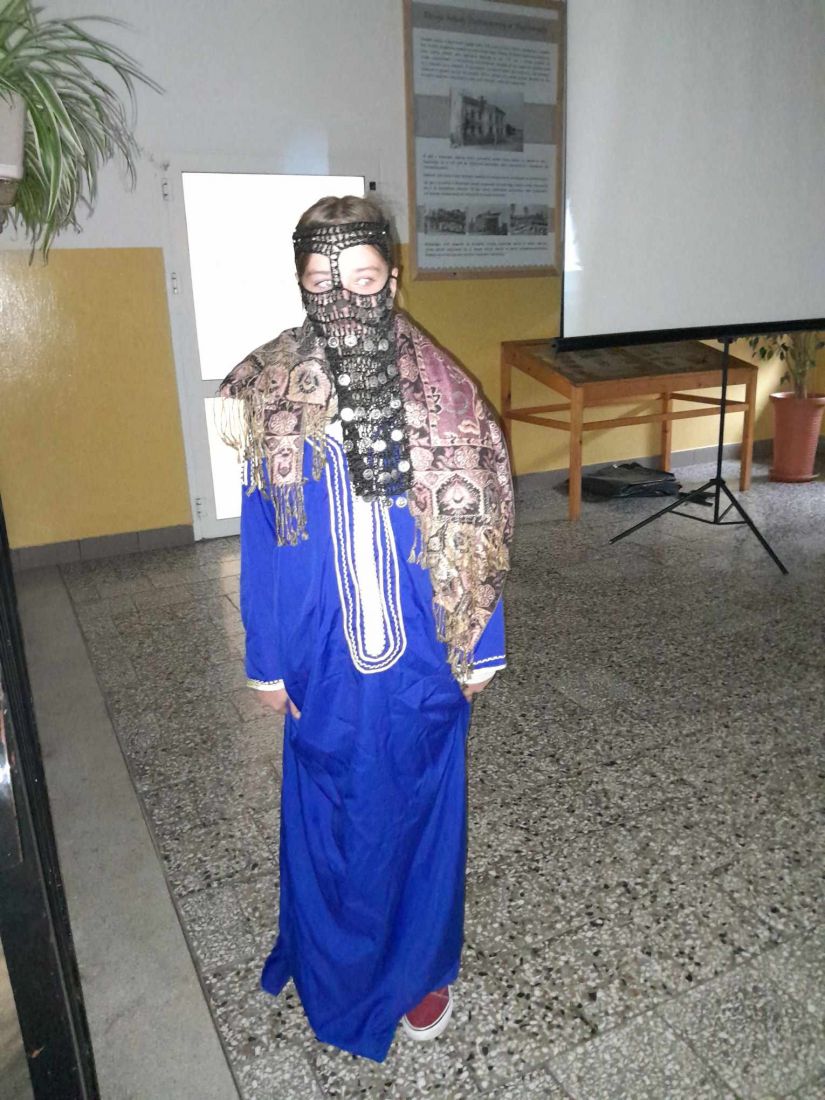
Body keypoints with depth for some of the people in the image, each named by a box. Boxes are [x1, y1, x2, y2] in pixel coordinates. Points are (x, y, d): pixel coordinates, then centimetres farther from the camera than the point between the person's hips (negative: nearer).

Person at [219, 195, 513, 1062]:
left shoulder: (441, 393, -10)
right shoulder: (272, 398, -9)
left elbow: (477, 533, -3)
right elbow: (260, 542, -2)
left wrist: (484, 646, 0)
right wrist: (266, 659, 1)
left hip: (422, 659, 0)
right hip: (325, 662, 1)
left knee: (419, 807, 18)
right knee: (330, 812, 19)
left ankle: (420, 967, 45)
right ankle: (337, 966, 48)